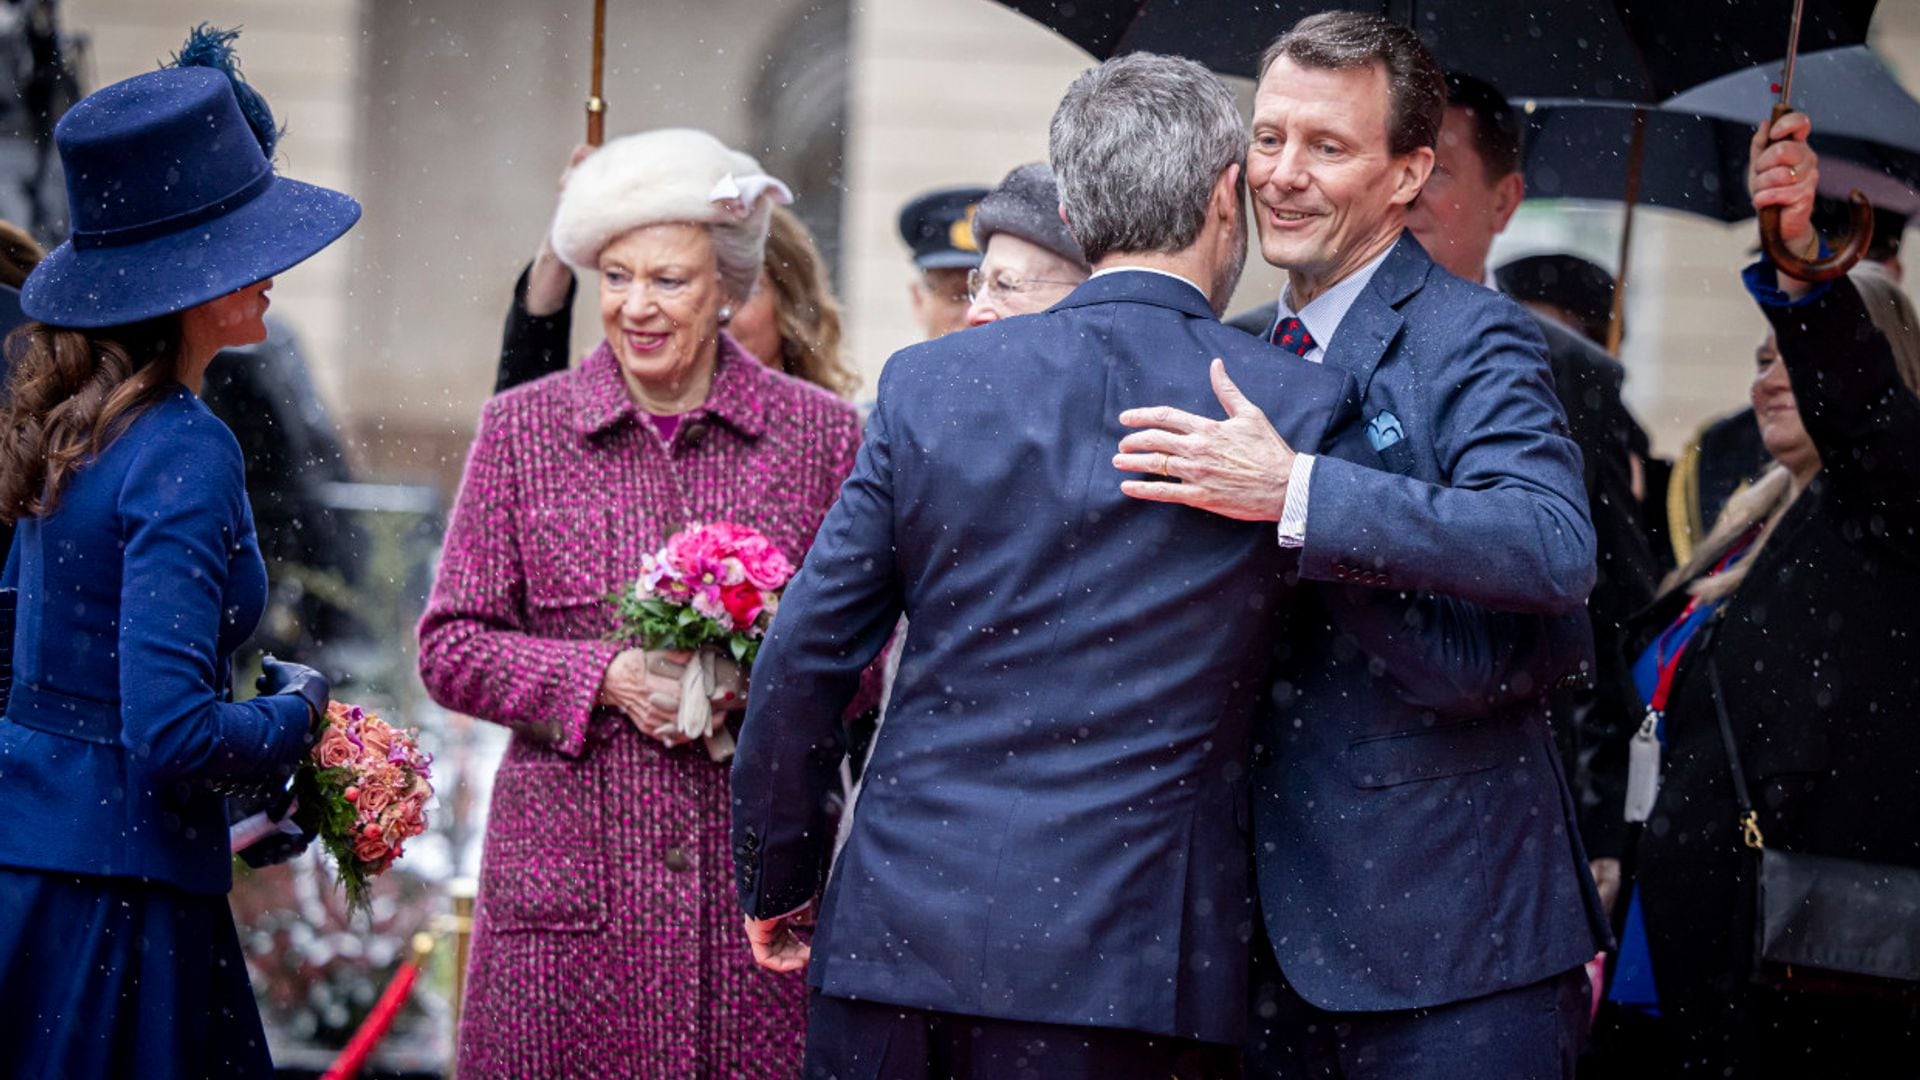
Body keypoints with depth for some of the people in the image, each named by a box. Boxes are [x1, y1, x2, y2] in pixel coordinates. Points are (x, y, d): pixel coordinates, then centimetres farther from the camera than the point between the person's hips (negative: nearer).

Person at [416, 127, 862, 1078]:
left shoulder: (819, 432, 7)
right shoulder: (523, 428, 8)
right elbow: (451, 648, 5)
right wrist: (606, 678, -10)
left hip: (757, 886, 0)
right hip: (572, 890, 0)